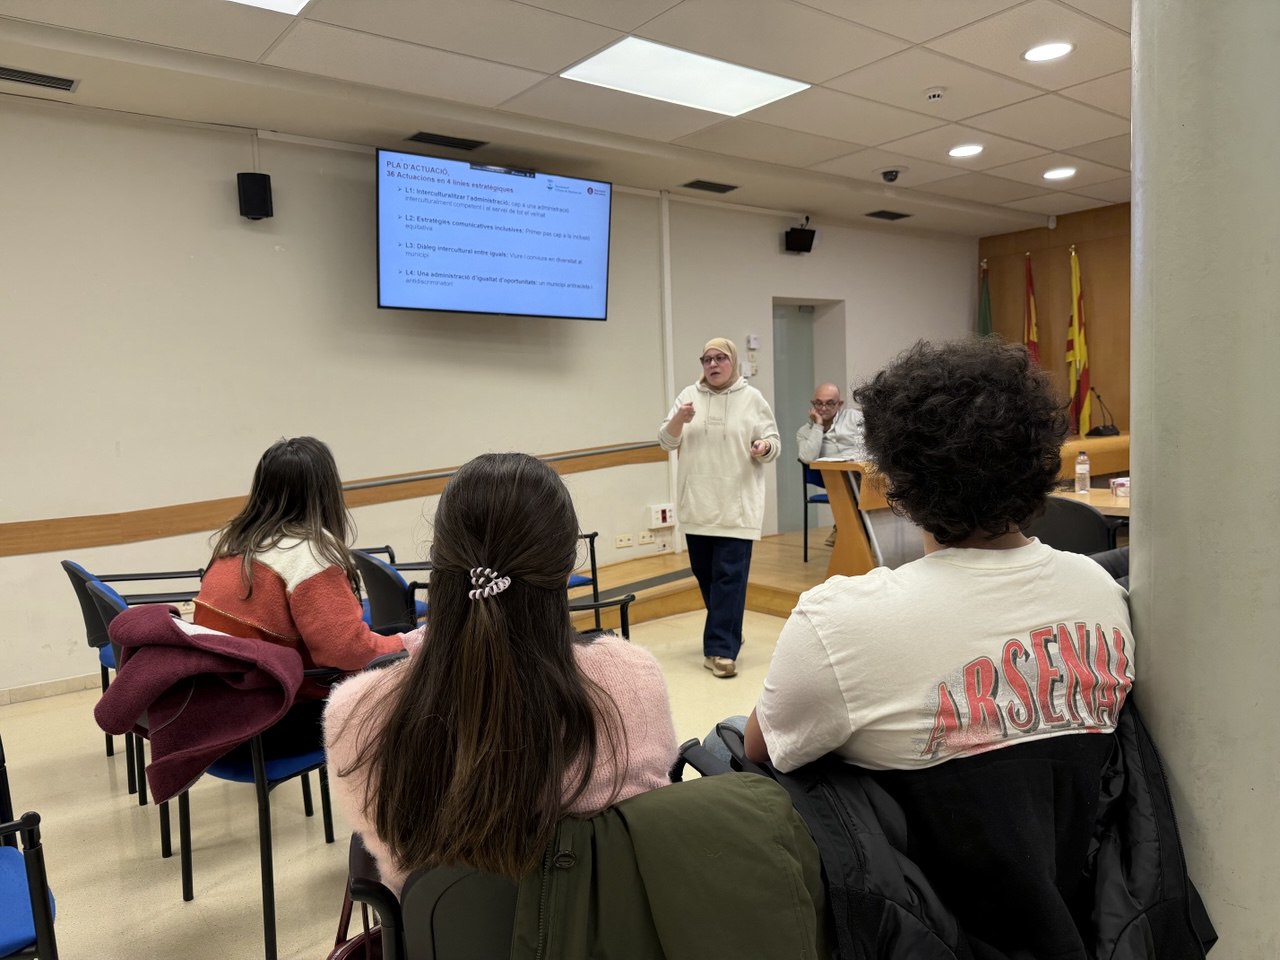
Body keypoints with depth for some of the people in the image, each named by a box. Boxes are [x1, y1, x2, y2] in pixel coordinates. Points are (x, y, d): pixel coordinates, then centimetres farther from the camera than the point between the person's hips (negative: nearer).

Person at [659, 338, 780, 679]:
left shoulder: (752, 398, 1)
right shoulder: (688, 396, 7)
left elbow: (773, 442, 3)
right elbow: (666, 441, 5)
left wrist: (764, 448, -20)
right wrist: (679, 419, -15)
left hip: (736, 506, -3)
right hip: (697, 505, 3)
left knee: (729, 577, -7)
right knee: (705, 574, 12)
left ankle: (720, 650, -5)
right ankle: (726, 635, 31)